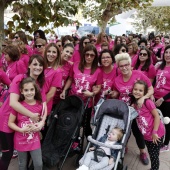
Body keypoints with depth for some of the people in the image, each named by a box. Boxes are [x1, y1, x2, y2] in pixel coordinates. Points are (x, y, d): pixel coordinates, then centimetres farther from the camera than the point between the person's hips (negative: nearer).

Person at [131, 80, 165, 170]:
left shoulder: (148, 102, -18)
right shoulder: (134, 104, 2)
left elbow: (157, 116, -16)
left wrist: (154, 132, -17)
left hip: (156, 134, -6)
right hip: (146, 135, 6)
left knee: (154, 156, 4)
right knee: (151, 155, 21)